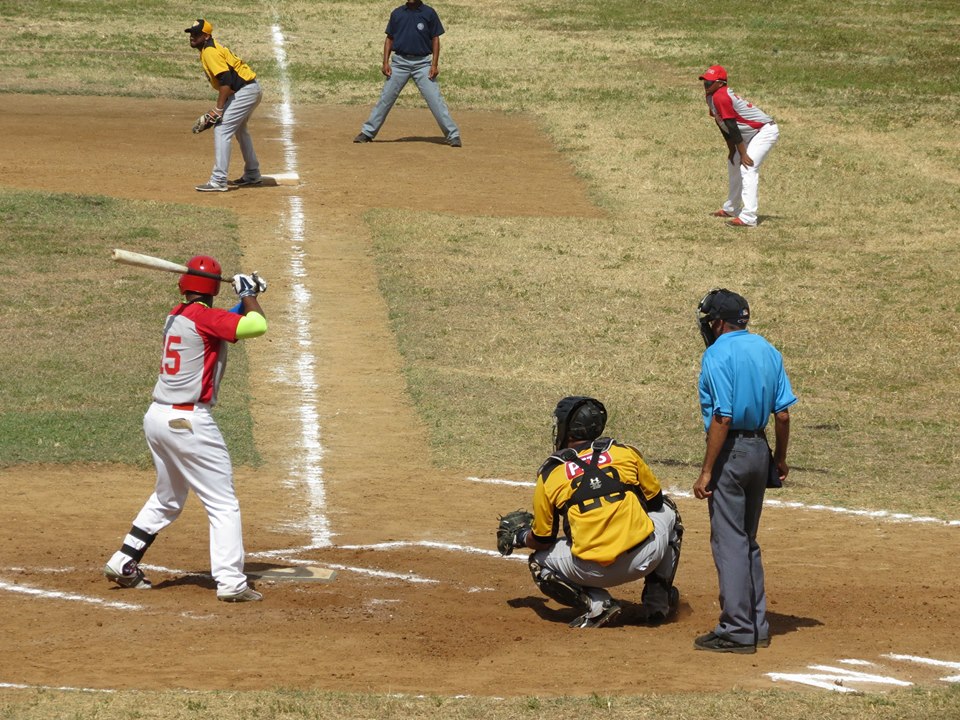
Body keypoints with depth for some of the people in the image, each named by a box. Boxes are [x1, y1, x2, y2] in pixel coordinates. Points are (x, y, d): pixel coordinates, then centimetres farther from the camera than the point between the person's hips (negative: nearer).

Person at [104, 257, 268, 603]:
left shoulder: (176, 316, 12)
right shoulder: (204, 317, -13)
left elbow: (224, 324, 25)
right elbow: (256, 326, -22)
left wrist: (247, 296, 14)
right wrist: (249, 295, -4)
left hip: (157, 417, 8)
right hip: (188, 421, -8)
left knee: (167, 499, 26)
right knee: (224, 505, -3)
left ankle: (123, 563, 26)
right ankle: (231, 583, -11)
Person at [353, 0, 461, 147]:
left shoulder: (429, 13, 0)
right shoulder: (397, 13, 7)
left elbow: (435, 40, 1)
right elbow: (389, 39, 12)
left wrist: (434, 64, -8)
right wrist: (385, 62, 2)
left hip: (422, 63, -2)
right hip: (400, 62, 2)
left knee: (435, 100, -8)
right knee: (385, 99, 3)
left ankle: (453, 135, -6)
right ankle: (367, 133, 9)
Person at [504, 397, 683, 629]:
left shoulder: (549, 475, 6)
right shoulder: (626, 453, 8)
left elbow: (542, 540, 12)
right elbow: (655, 500, 20)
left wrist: (521, 538, 35)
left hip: (593, 572, -1)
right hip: (645, 557, 1)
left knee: (540, 562, 28)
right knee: (667, 510, 33)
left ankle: (595, 603, 5)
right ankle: (658, 600, 26)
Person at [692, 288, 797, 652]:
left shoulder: (718, 355, -14)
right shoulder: (768, 351, 8)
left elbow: (722, 418, -19)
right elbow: (782, 414, 6)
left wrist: (706, 472, -17)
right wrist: (780, 458, 18)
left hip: (730, 451, -8)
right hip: (759, 451, 8)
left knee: (729, 541, -4)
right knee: (747, 540, 17)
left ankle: (737, 630, -5)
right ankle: (757, 625, 20)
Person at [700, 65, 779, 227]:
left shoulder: (720, 97, -24)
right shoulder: (712, 97, 5)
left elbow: (732, 128, -24)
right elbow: (723, 126, 12)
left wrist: (743, 154, -22)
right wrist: (732, 149, 10)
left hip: (766, 130, -11)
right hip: (751, 134, 11)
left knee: (748, 168, -22)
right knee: (733, 164, 23)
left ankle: (748, 218, -29)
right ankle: (732, 209, 37)